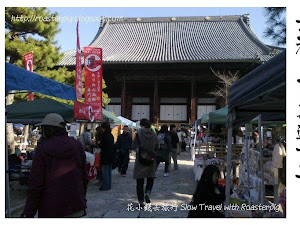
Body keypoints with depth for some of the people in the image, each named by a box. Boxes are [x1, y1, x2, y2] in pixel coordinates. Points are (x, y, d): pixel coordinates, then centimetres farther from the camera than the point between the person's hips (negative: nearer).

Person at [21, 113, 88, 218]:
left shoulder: (42, 148, -9)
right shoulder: (77, 145, 2)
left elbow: (36, 183, -9)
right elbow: (84, 176, 7)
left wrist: (28, 213, -2)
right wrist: (82, 199, 19)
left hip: (51, 209, -3)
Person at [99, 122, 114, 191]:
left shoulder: (104, 135, -16)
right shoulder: (111, 135, 8)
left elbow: (101, 146, -15)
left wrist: (99, 143, 7)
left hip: (105, 156, -8)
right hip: (111, 155, 8)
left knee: (105, 171, -1)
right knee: (109, 171, 15)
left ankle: (105, 186, 4)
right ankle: (109, 185, 22)